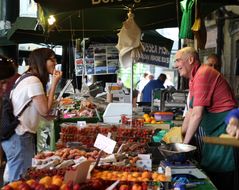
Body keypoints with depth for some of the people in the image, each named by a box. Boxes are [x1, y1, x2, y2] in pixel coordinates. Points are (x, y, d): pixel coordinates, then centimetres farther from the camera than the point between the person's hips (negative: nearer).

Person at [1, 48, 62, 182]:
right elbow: (45, 111, -18)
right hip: (19, 137, -10)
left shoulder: (27, 78, 13)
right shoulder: (33, 81, -16)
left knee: (17, 179, 17)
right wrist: (54, 83, -13)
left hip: (18, 134, 10)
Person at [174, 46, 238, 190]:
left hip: (226, 128, -10)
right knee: (207, 168, 15)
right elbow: (191, 112, 18)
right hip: (215, 131, 10)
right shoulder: (194, 78, 13)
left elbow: (197, 114, -22)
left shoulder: (203, 74, -18)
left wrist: (185, 142, -14)